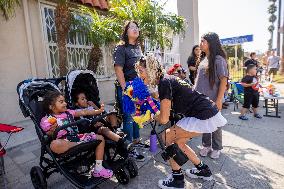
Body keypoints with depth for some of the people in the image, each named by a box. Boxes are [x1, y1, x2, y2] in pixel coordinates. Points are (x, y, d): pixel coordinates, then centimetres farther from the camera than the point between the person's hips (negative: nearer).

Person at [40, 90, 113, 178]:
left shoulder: (68, 112, 15)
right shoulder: (46, 120, -1)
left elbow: (83, 112, 13)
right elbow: (49, 135, -7)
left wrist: (98, 111, 7)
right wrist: (52, 130, -29)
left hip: (77, 137, 6)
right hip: (64, 142, -6)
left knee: (100, 138, -1)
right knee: (54, 145, -42)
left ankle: (98, 169, -2)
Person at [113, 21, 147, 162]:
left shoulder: (138, 47, 14)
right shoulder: (121, 48, -9)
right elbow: (118, 69, -16)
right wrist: (125, 89, -21)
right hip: (126, 88, -8)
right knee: (128, 118, -1)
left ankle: (136, 141, 35)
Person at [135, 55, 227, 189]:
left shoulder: (164, 82, -17)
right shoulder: (166, 79, 10)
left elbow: (164, 119, -17)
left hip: (204, 117, -9)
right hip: (210, 113, 9)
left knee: (166, 137, -1)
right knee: (177, 141, 17)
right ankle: (203, 170, 33)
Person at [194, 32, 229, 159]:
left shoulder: (219, 59, -10)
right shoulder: (204, 59, 10)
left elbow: (224, 80, -13)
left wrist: (219, 100, -17)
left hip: (213, 100, -6)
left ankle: (216, 148, 28)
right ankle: (206, 145, 32)